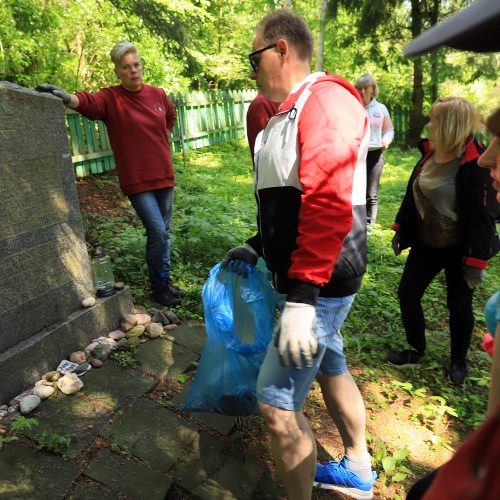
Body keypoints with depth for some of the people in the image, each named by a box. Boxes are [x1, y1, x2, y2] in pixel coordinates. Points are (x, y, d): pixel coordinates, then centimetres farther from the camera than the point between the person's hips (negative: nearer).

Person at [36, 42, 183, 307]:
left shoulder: (158, 94, 6)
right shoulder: (110, 98, -7)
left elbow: (170, 117, 25)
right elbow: (89, 102, -28)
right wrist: (67, 98, -48)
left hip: (163, 176, 5)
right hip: (137, 181, -5)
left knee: (164, 231, 12)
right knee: (157, 231, -10)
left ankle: (165, 280, 29)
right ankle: (158, 287, 10)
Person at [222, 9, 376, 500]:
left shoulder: (325, 99, -15)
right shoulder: (288, 114, 16)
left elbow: (327, 205, -29)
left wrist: (302, 297, -32)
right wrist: (256, 247, 17)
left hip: (320, 282, -10)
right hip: (302, 277, 10)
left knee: (277, 401, -3)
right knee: (330, 366, 23)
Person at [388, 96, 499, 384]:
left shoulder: (474, 165, -21)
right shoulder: (430, 153, 0)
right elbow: (412, 194, 9)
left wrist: (476, 260, -20)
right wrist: (400, 230, 12)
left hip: (457, 247, -6)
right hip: (425, 242, 7)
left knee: (459, 305, 9)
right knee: (408, 293, 9)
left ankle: (459, 361, 33)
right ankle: (417, 350, 30)